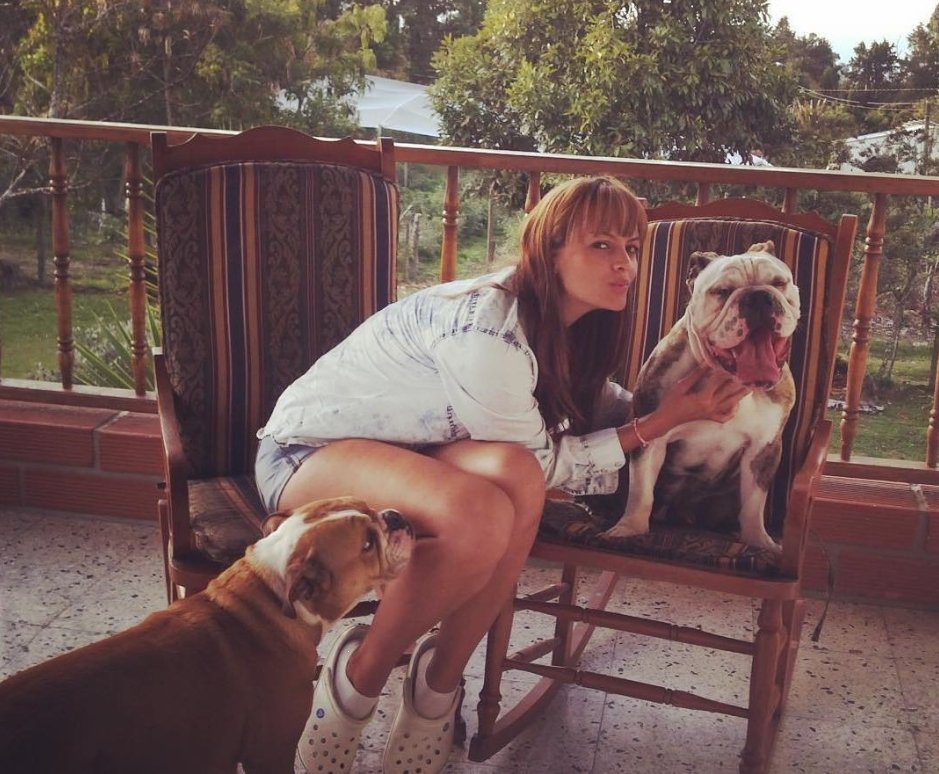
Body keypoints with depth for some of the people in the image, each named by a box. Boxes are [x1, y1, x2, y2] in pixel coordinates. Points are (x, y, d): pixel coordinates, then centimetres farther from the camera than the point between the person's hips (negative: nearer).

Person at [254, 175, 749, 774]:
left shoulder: (550, 318, -1)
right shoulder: (488, 329, -28)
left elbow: (596, 404, 12)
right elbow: (544, 460, -18)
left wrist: (674, 402, -5)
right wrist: (660, 423, -14)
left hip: (399, 452, 7)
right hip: (307, 449, -7)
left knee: (513, 478, -27)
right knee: (479, 516, -36)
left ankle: (439, 684, -10)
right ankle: (355, 681, -12)